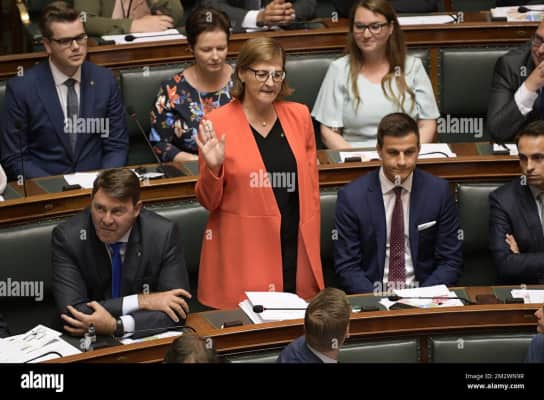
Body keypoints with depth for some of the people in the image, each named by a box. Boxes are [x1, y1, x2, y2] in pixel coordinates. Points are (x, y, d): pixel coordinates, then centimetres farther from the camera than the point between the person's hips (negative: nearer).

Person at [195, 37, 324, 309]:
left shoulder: (299, 116, 8)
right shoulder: (217, 123, -4)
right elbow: (209, 201, 1)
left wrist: (311, 246, 10)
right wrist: (213, 168, -18)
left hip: (294, 250, 3)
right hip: (240, 256, -3)